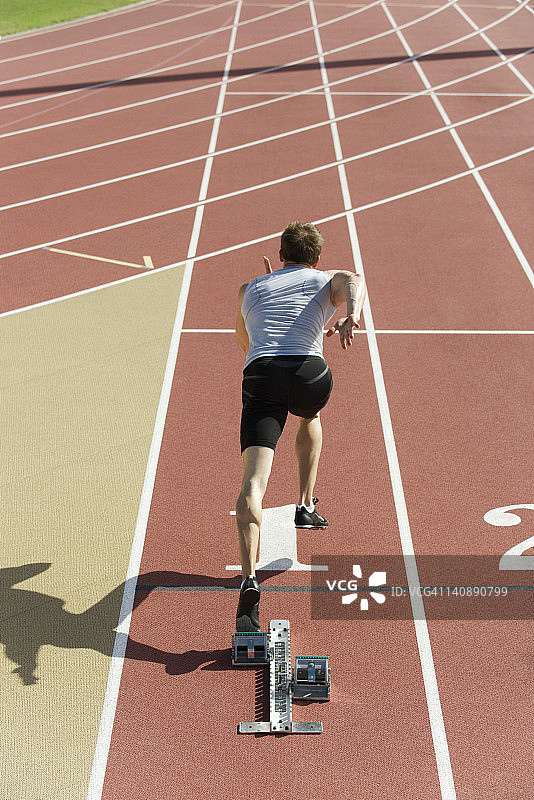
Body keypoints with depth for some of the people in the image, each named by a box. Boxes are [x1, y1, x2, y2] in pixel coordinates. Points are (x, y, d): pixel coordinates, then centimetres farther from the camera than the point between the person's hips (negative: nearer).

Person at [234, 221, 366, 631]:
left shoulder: (249, 289, 31)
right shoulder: (328, 279, 24)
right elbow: (354, 280, -2)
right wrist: (351, 317, -22)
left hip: (260, 378, 0)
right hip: (310, 374, 0)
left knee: (253, 482, -10)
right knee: (310, 416, 38)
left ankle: (249, 580, -28)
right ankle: (306, 505, 36)